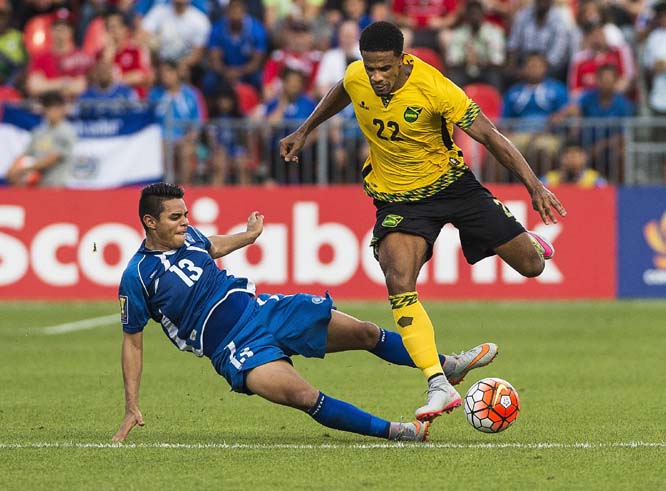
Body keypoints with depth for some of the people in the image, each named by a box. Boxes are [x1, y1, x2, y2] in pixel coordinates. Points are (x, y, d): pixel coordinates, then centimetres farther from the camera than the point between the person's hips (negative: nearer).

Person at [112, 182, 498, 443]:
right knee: (303, 396, -31)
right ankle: (392, 431, -18)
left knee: (365, 333, 5)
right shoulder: (137, 277, -16)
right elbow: (132, 342, -7)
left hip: (263, 310, 7)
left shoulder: (188, 236, 2)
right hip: (237, 350, -7)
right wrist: (132, 408, -8)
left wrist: (249, 235, 44)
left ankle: (449, 366, 23)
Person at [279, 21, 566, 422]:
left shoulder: (435, 89, -28)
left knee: (531, 266, 4)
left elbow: (489, 135, -24)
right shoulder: (356, 78, -15)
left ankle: (528, 244, 46)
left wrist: (534, 185, -31)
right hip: (398, 199, 2)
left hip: (450, 182, -2)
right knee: (399, 282, -26)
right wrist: (305, 131, 21)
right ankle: (439, 387, -27)